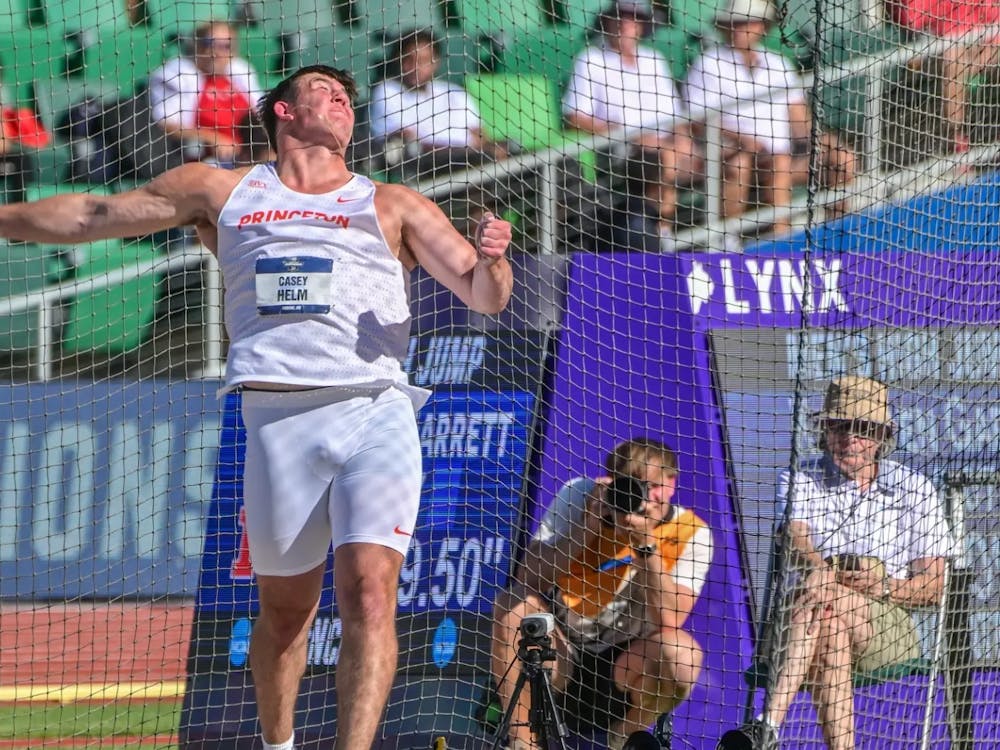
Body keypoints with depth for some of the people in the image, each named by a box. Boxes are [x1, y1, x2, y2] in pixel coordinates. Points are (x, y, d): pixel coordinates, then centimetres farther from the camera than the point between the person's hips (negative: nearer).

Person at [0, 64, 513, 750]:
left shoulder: (394, 207, 15)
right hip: (279, 416, 1)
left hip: (377, 415, -1)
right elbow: (93, 216, 25)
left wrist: (491, 260, -13)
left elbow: (484, 296, 10)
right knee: (284, 610, 6)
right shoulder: (221, 191, 17)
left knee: (369, 592, -17)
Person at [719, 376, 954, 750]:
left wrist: (884, 586, -14)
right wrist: (820, 567, -35)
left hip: (890, 625, -1)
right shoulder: (800, 482, 13)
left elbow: (934, 588, 7)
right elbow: (797, 542, -10)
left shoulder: (914, 489, 12)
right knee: (831, 635, -37)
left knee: (820, 600, -35)